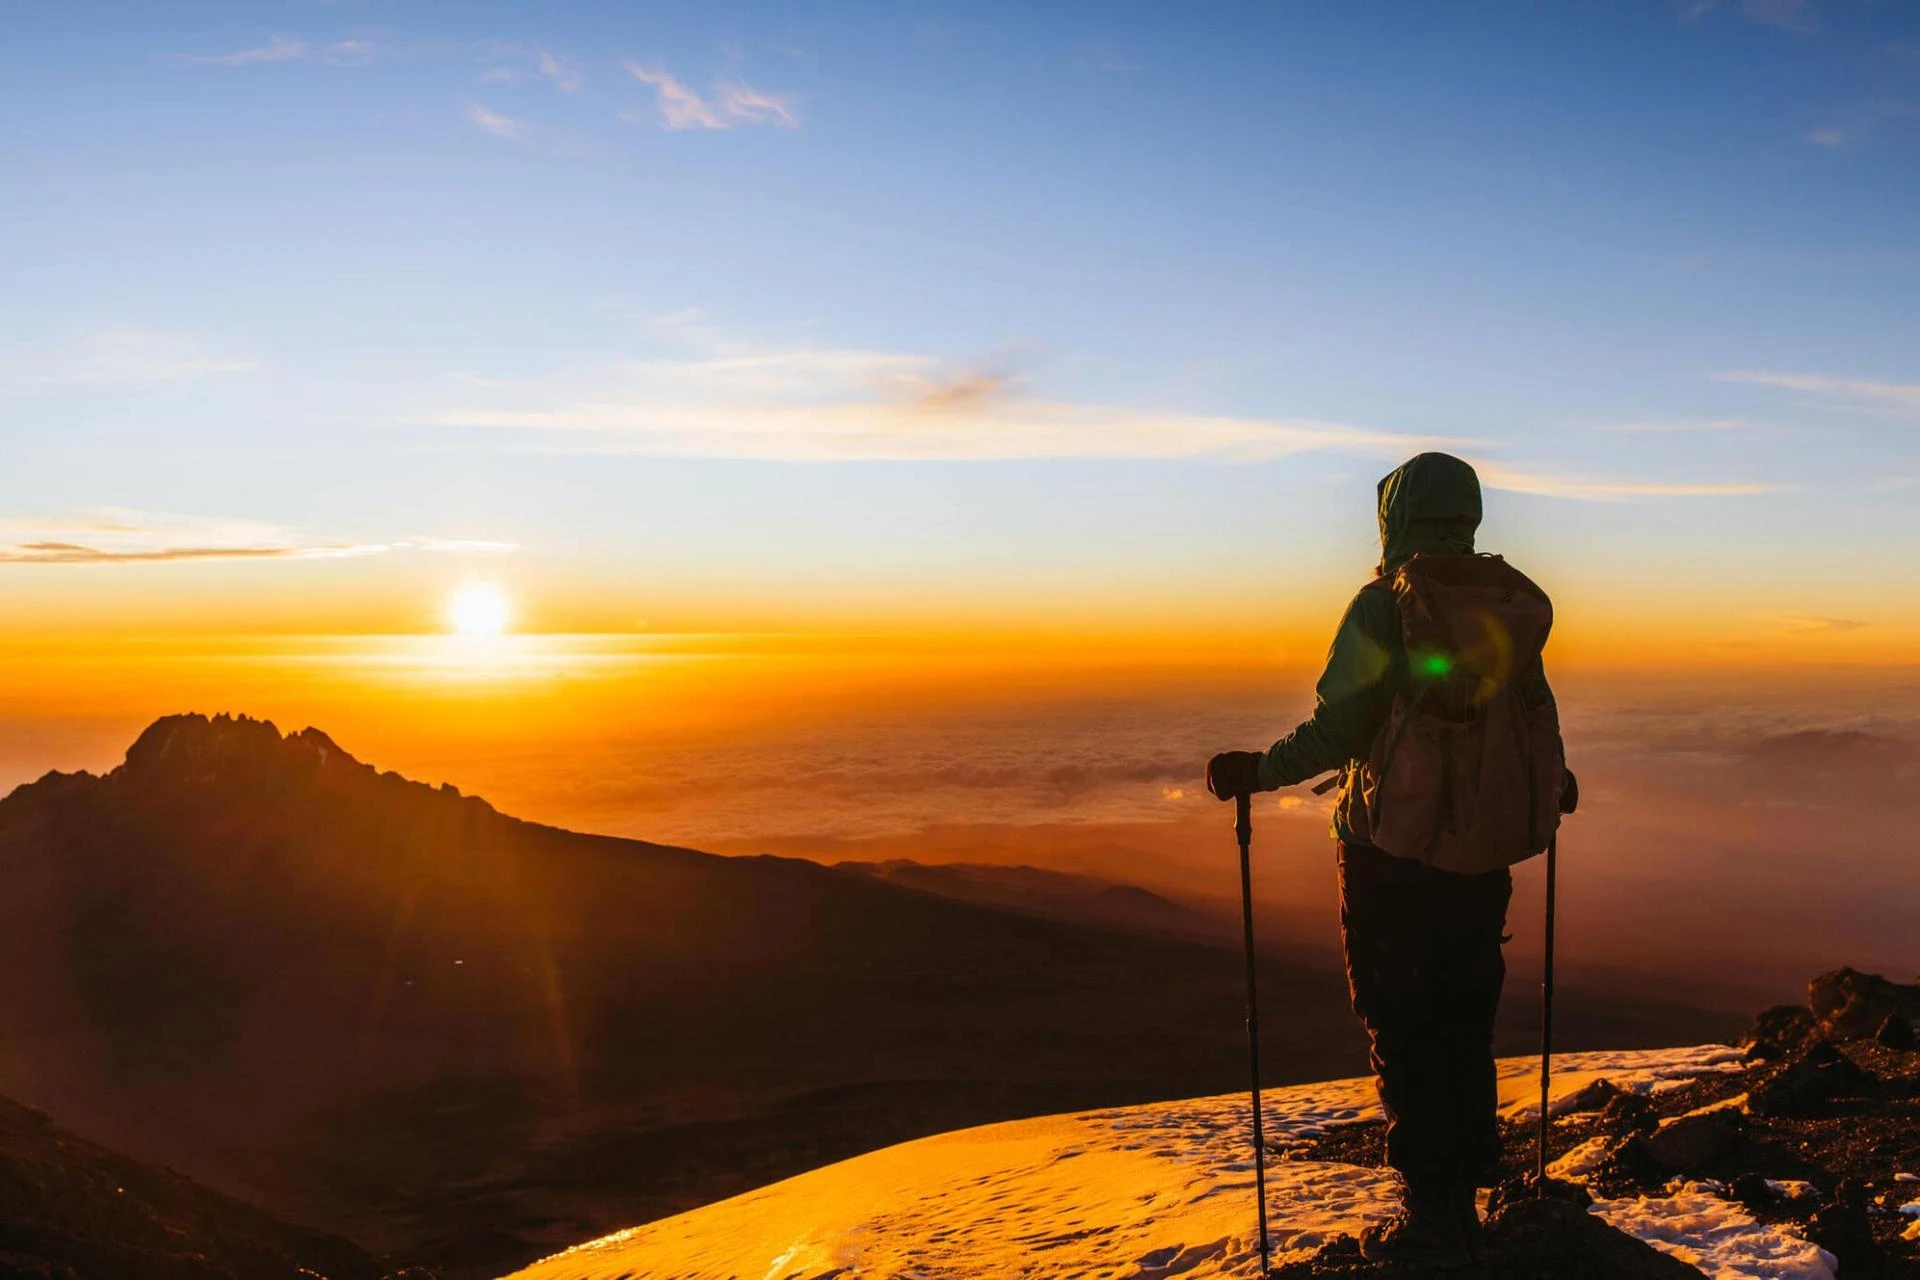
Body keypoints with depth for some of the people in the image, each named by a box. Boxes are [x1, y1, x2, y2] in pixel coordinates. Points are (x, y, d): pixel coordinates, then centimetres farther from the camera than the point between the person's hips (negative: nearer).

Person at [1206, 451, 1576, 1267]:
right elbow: (1537, 716, 8)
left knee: (1402, 1031, 5)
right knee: (1464, 1025, 17)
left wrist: (1257, 771, -4)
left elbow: (1339, 731, -17)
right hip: (1484, 854, 6)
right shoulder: (1515, 606, 4)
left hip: (1392, 852, -6)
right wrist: (1553, 785, 29)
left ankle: (1431, 1215, 9)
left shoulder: (1384, 605, -12)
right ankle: (1463, 1204, 26)